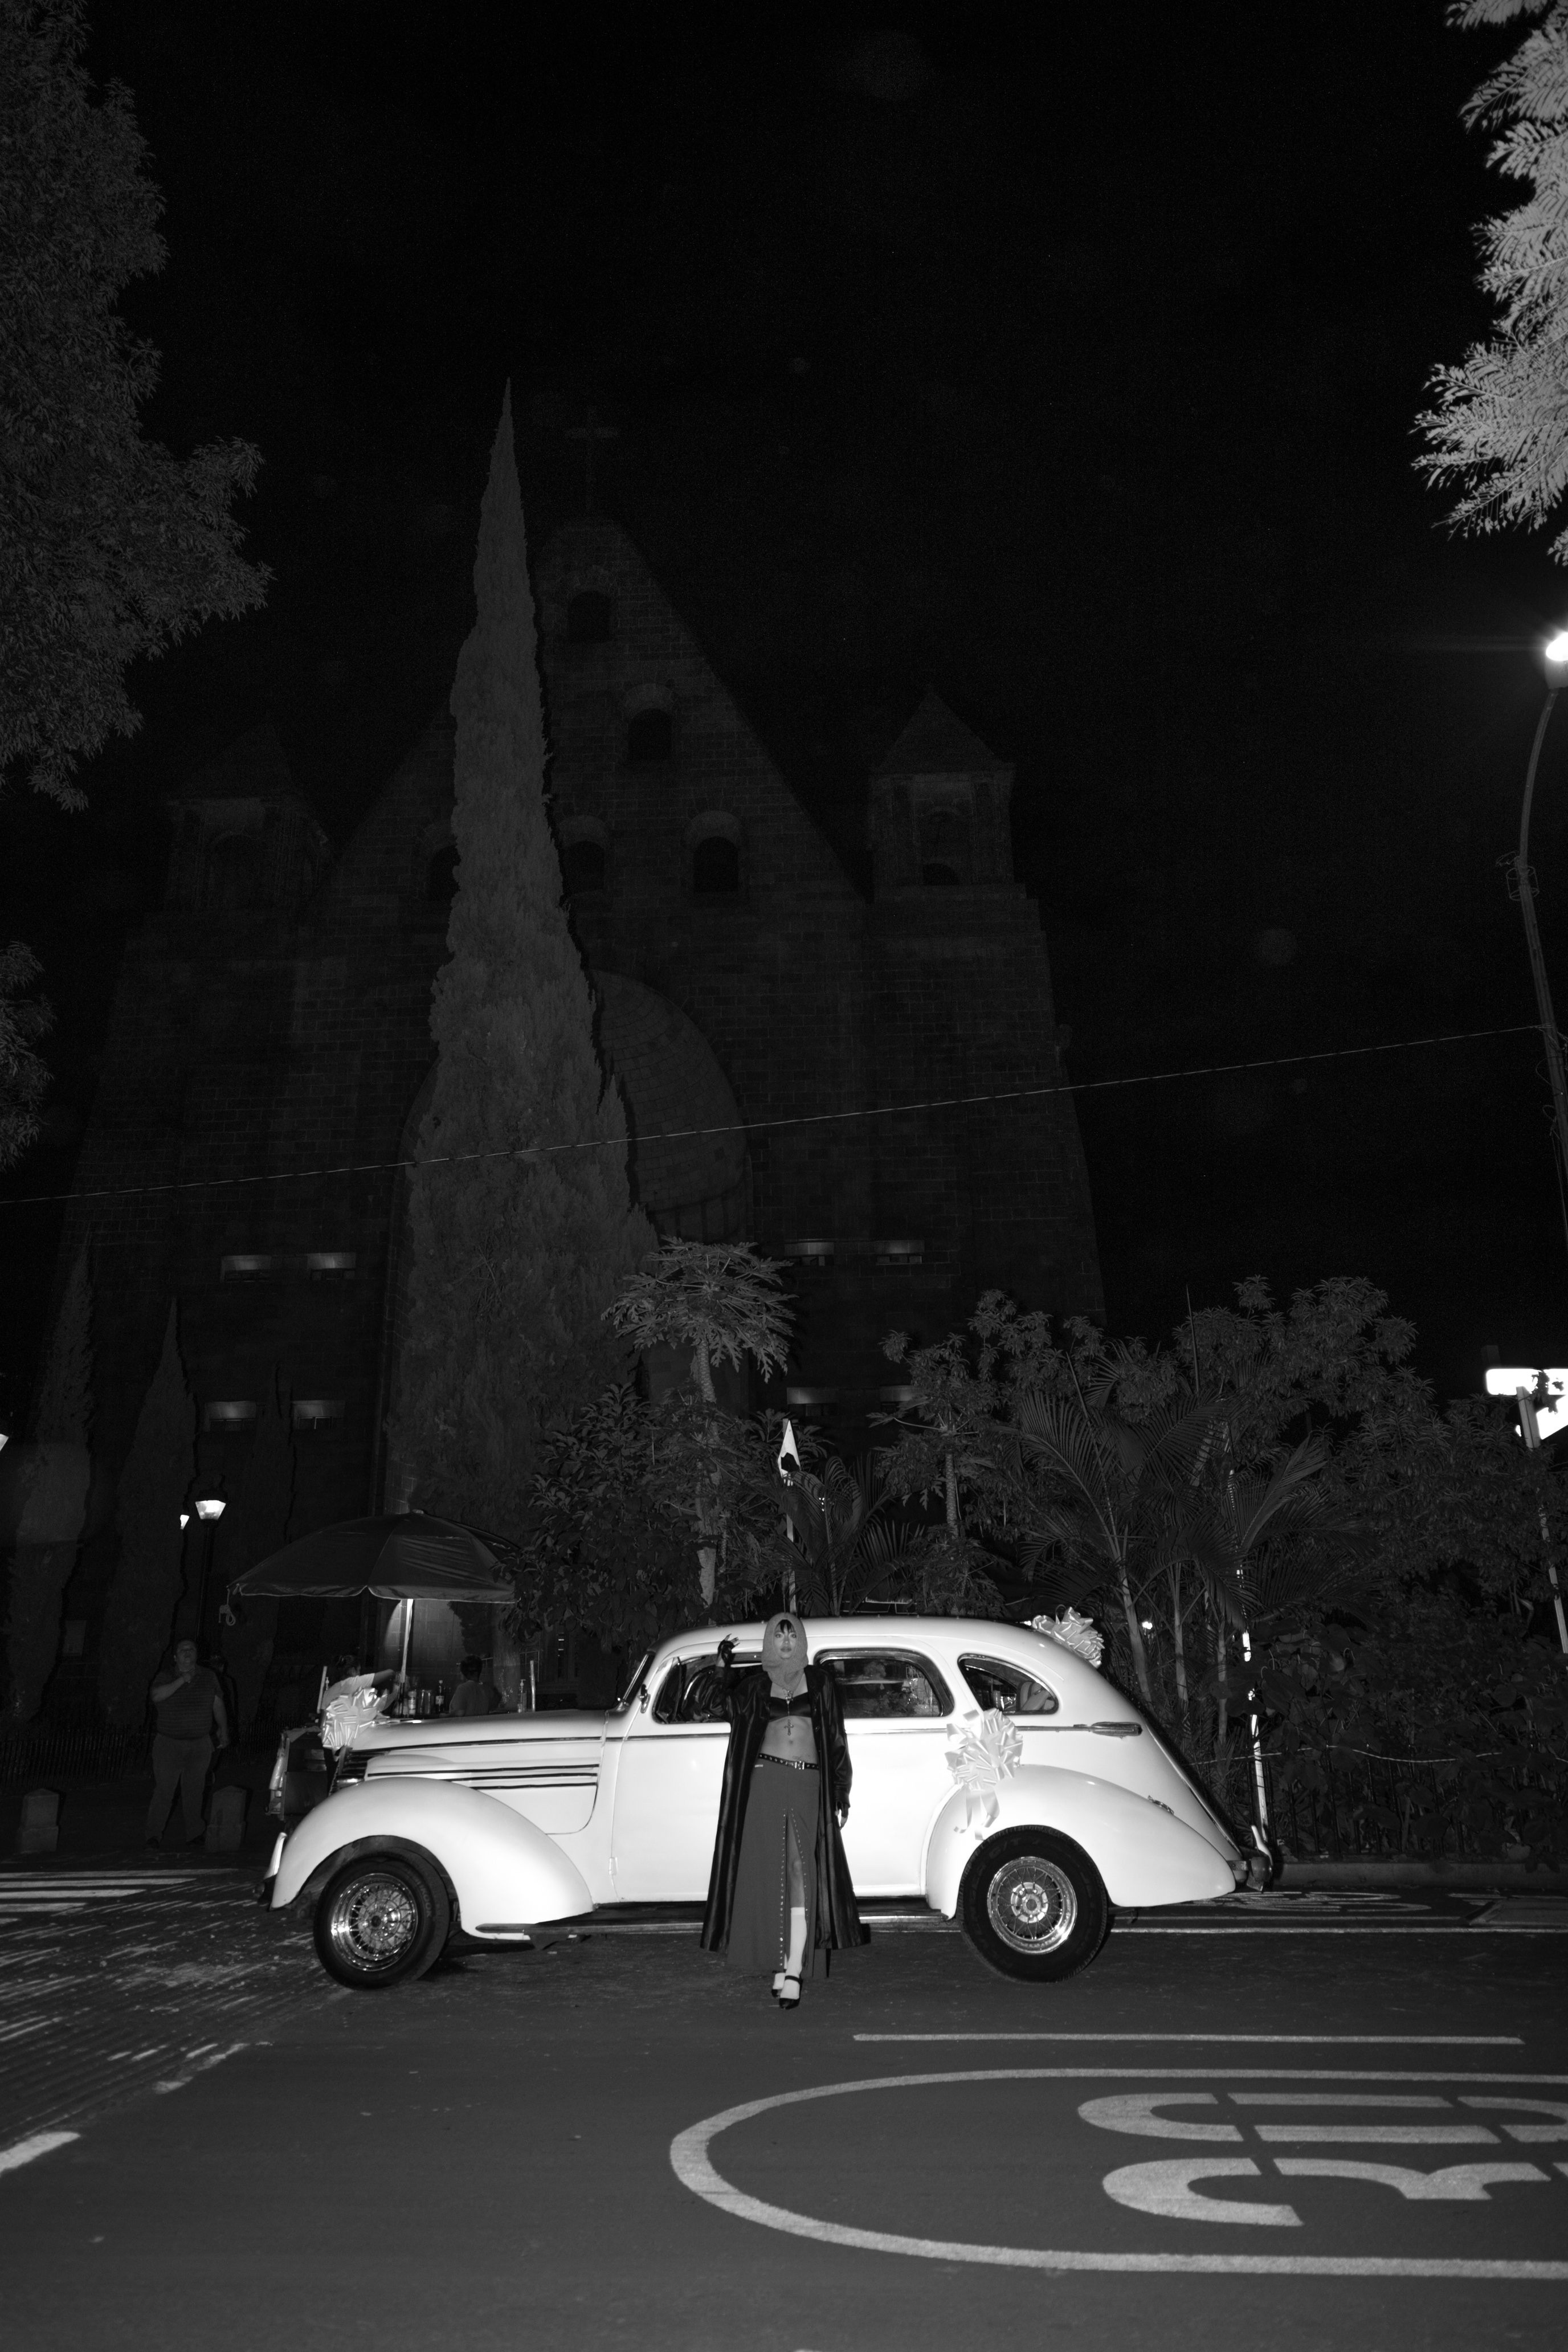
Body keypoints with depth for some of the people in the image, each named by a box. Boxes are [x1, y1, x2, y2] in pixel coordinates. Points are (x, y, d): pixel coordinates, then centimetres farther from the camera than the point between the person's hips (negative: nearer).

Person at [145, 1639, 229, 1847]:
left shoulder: (208, 1677, 8)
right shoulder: (166, 1678, 1)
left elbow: (218, 1705, 12)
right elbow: (157, 1696, -20)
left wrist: (224, 1731, 10)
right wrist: (182, 1680, -20)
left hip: (200, 1745, 2)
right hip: (169, 1744, -2)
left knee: (194, 1791, 5)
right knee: (163, 1790, -5)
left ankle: (194, 1834, 14)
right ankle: (153, 1835, 4)